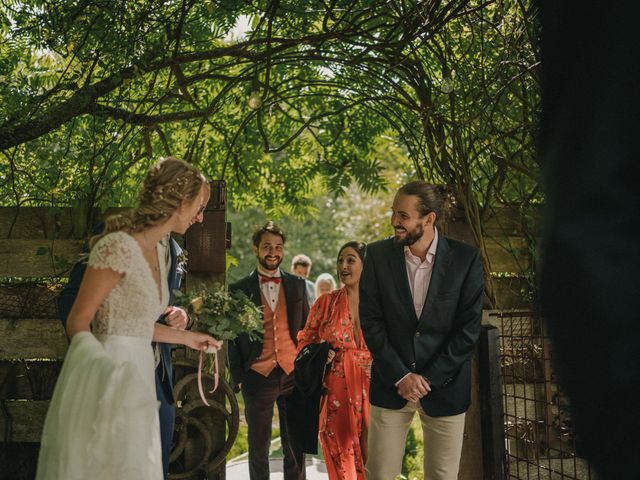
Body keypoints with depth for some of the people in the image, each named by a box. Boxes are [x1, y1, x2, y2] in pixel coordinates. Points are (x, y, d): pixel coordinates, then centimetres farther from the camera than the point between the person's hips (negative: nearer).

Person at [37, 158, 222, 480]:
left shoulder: (153, 251, 10)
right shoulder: (118, 246, -16)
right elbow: (77, 323, -12)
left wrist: (187, 338, 29)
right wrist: (109, 370, -26)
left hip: (135, 373, 9)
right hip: (108, 380, -9)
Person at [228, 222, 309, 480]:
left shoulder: (297, 285, 9)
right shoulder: (239, 289, 2)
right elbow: (232, 339, 3)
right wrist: (238, 378, -3)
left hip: (293, 375, 2)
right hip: (258, 378, -2)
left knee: (295, 447, 7)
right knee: (258, 449, 8)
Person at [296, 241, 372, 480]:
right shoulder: (326, 303, 6)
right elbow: (305, 342, 13)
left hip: (369, 388, 0)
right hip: (336, 391, 0)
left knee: (372, 459, 1)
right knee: (342, 459, 3)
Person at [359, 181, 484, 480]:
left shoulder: (466, 259, -7)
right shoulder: (378, 255, -2)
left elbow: (469, 328, -7)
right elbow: (371, 321, -3)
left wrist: (428, 378, -10)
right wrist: (401, 376, -10)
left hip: (443, 385, -1)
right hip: (391, 384, 1)